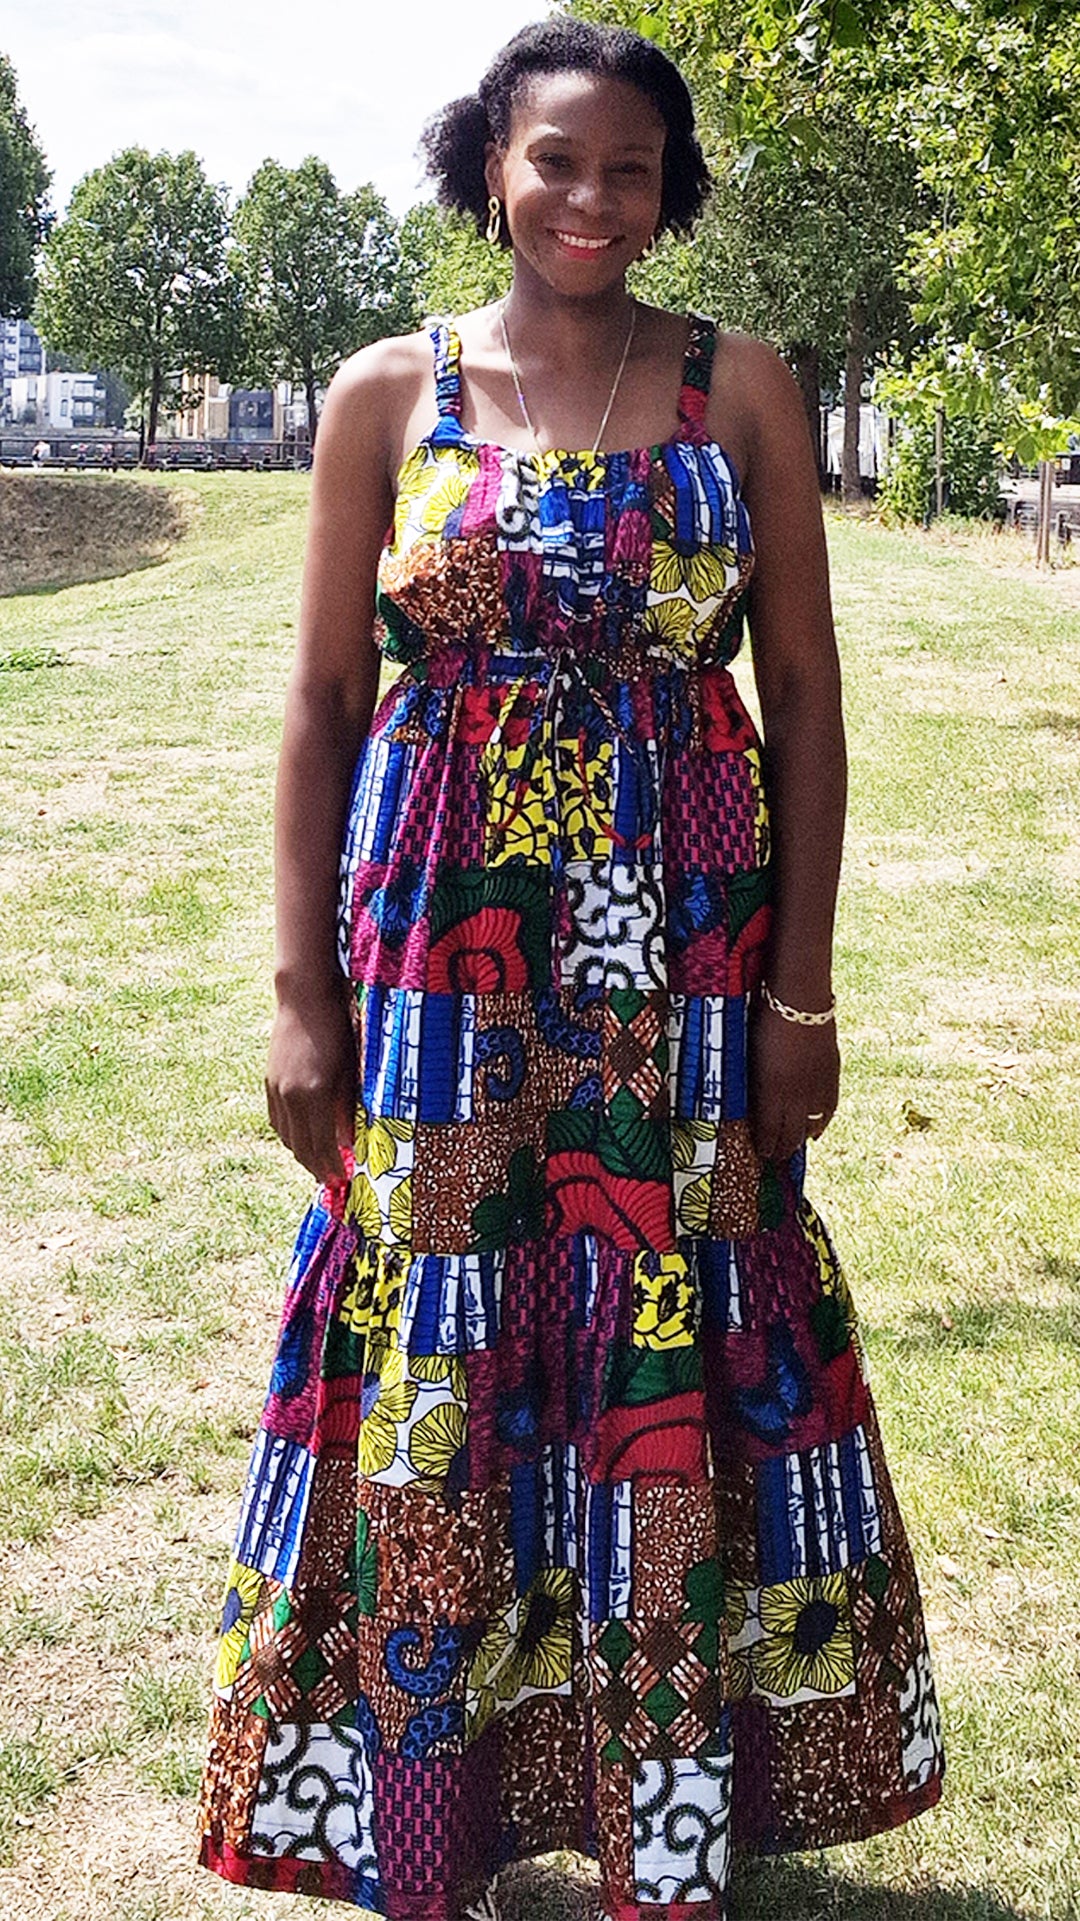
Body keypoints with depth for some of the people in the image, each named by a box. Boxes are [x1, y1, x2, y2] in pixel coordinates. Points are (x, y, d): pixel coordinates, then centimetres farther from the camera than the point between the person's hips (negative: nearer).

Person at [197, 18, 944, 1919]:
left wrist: (804, 992, -3)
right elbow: (324, 699, 3)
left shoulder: (738, 390, 4)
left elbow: (805, 691, 3)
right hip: (441, 950, 0)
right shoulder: (389, 393, 3)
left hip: (685, 951, 0)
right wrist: (303, 992, -2)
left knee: (679, 1360, 6)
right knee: (436, 1357, 7)